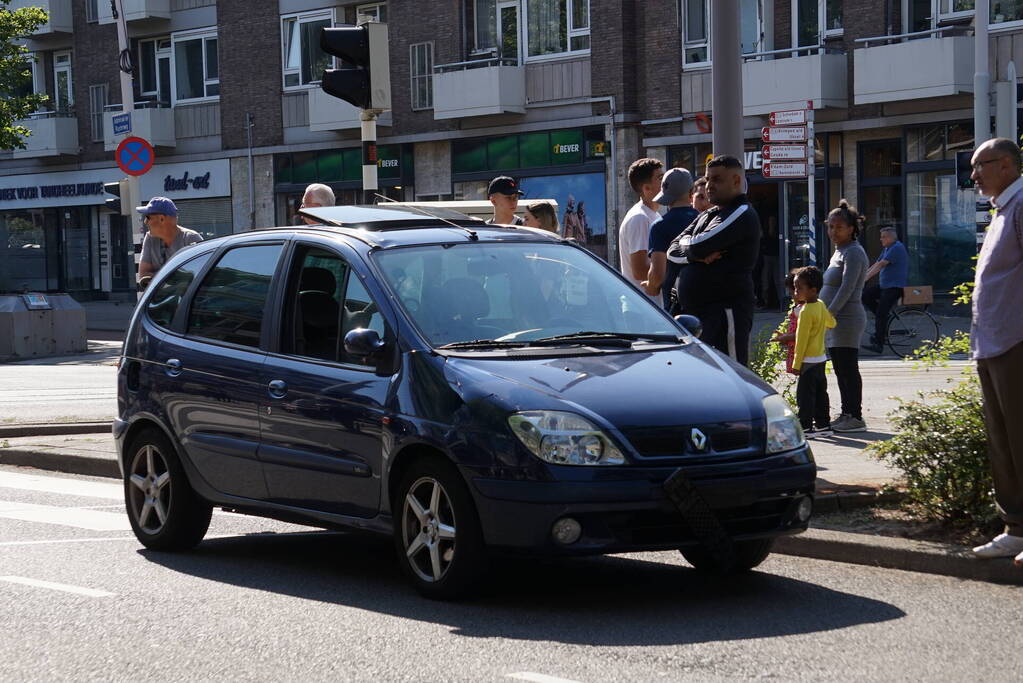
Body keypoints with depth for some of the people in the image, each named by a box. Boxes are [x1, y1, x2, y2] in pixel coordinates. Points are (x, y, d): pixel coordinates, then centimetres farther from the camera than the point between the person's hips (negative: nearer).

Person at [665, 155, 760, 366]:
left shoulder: (742, 214, -8)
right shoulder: (707, 216, 21)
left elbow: (698, 246, -18)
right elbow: (673, 251, 12)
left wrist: (687, 244, 5)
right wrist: (697, 255, -8)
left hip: (726, 311, -9)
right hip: (695, 311, 9)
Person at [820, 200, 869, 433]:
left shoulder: (853, 253, -10)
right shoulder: (839, 253, 20)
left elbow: (847, 289, -19)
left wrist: (828, 313, -21)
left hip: (846, 319, -10)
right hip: (835, 321, 10)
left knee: (848, 369, -9)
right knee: (841, 370, 11)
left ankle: (855, 417, -7)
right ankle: (847, 414, 15)